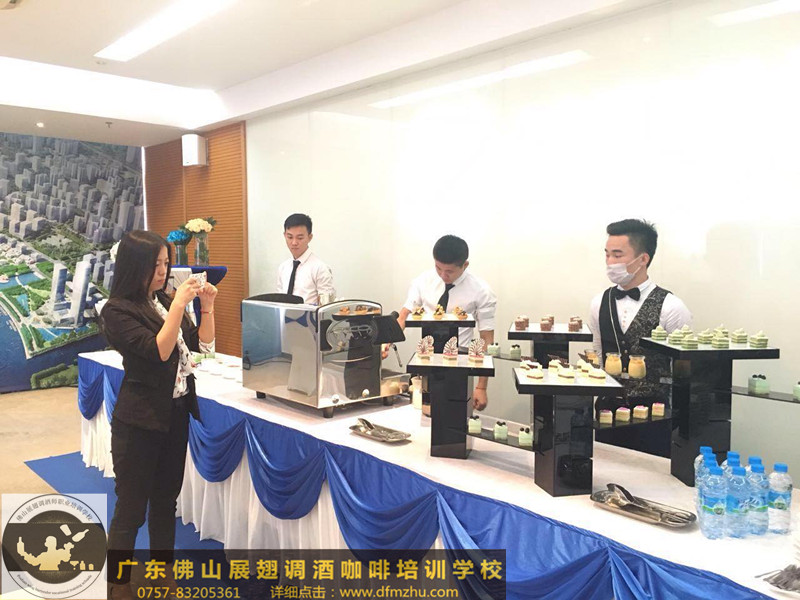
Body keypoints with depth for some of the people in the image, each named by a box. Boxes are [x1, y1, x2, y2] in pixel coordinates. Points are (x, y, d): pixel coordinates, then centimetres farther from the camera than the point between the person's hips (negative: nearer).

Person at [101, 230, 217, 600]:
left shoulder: (164, 301, 5)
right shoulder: (117, 311, -12)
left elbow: (203, 346, 10)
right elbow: (158, 351, -22)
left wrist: (207, 307, -2)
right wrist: (180, 304, -23)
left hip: (176, 413, 6)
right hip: (140, 420, -6)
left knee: (166, 501, 17)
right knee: (131, 509, 4)